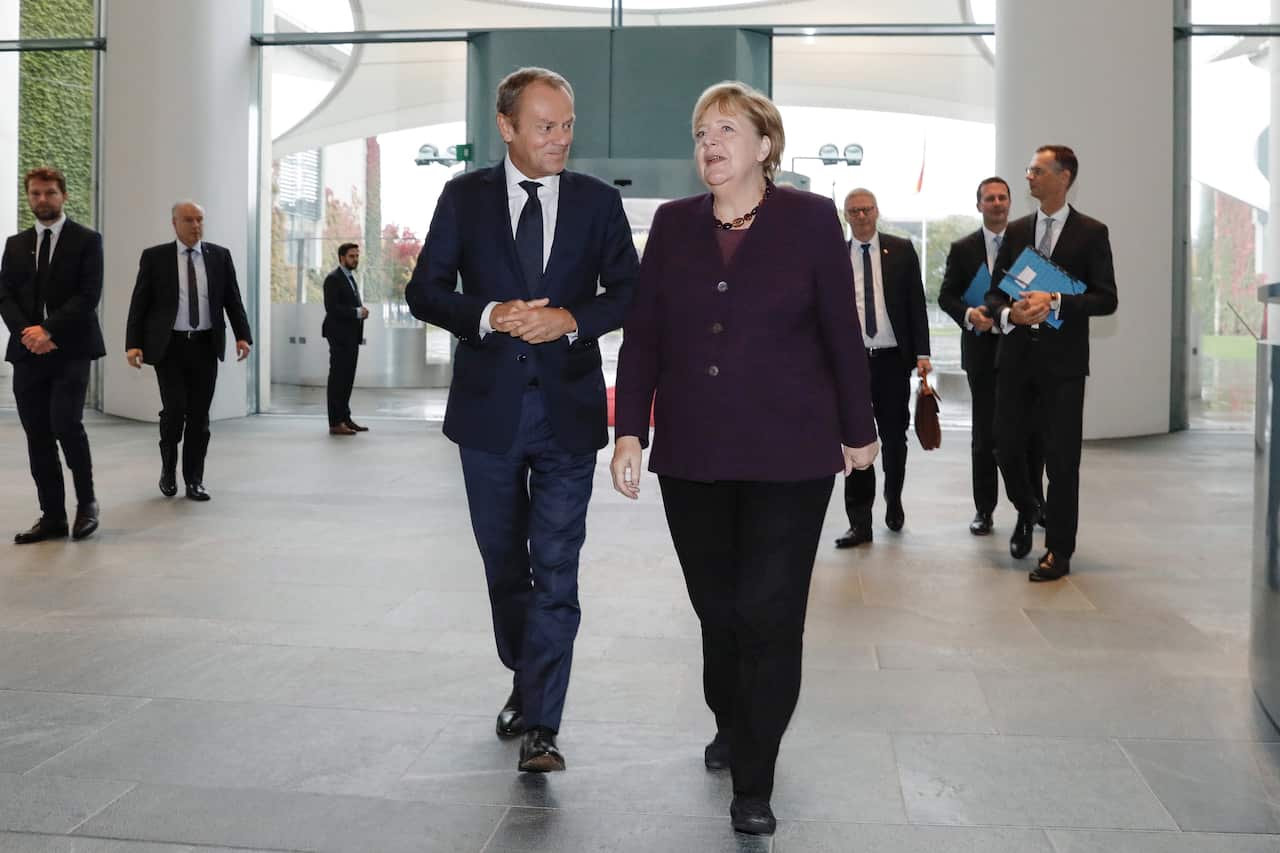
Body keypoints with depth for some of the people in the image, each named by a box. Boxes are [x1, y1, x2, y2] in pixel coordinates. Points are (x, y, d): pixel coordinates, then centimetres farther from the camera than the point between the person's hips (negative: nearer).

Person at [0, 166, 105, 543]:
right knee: (38, 437, 3)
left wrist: (48, 330, -15)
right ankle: (52, 517, 10)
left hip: (70, 350, -4)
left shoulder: (87, 240, 2)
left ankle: (86, 501, 3)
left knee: (66, 423, -17)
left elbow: (88, 295, -8)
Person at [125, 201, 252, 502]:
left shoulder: (220, 256, 6)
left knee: (199, 415, 3)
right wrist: (133, 344, -9)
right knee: (174, 409, -9)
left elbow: (233, 300, 5)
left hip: (205, 345, 2)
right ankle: (168, 466, 17)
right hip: (169, 345, -2)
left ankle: (194, 480, 13)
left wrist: (243, 336, -8)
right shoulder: (154, 257, 1)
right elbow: (139, 304, 0)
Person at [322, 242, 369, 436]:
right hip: (340, 335, -9)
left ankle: (345, 418, 16)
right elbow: (331, 308, -18)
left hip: (351, 336, 9)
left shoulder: (350, 278, 20)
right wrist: (357, 312, -19)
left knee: (347, 378, 11)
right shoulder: (333, 279, -9)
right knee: (338, 378, -7)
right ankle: (335, 423, -6)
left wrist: (361, 311, 8)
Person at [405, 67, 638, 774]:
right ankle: (525, 683, 37)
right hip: (490, 407, 1)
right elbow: (424, 291, 1)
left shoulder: (598, 202, 3)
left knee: (555, 570, -5)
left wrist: (570, 319, -14)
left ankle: (540, 728, 0)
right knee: (504, 564, 15)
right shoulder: (465, 198, 3)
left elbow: (631, 291, 4)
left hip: (569, 409, -1)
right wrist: (489, 316, -16)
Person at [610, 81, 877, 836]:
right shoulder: (674, 224, 6)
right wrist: (630, 430, -4)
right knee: (716, 606, 13)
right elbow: (642, 334, 4)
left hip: (788, 455, -3)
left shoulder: (810, 220, -2)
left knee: (771, 615, -2)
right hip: (692, 455, 3)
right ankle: (731, 726, 37)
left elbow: (842, 333, 1)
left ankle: (754, 783, 9)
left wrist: (858, 430, 5)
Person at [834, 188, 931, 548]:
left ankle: (893, 499, 35)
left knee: (894, 437, 9)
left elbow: (916, 303, 3)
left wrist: (921, 352, -4)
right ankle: (860, 521, 5)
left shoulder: (901, 250, 5)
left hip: (892, 359, 0)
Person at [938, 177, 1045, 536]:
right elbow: (946, 296, 3)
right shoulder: (963, 249, 5)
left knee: (1033, 428, 5)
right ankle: (984, 509, 12)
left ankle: (1033, 500, 22)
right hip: (984, 348, -1)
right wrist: (968, 314, -16)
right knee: (986, 432, 4)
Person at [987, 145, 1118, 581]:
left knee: (1062, 458, 0)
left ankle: (1058, 551, 9)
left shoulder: (1091, 233, 0)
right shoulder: (1016, 231, 11)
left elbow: (1106, 299, -5)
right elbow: (994, 291, 11)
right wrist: (1009, 313, -11)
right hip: (1016, 355, 4)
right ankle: (1026, 513, 34)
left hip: (1063, 360, -4)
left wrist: (1055, 301, -18)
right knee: (1007, 445, 6)